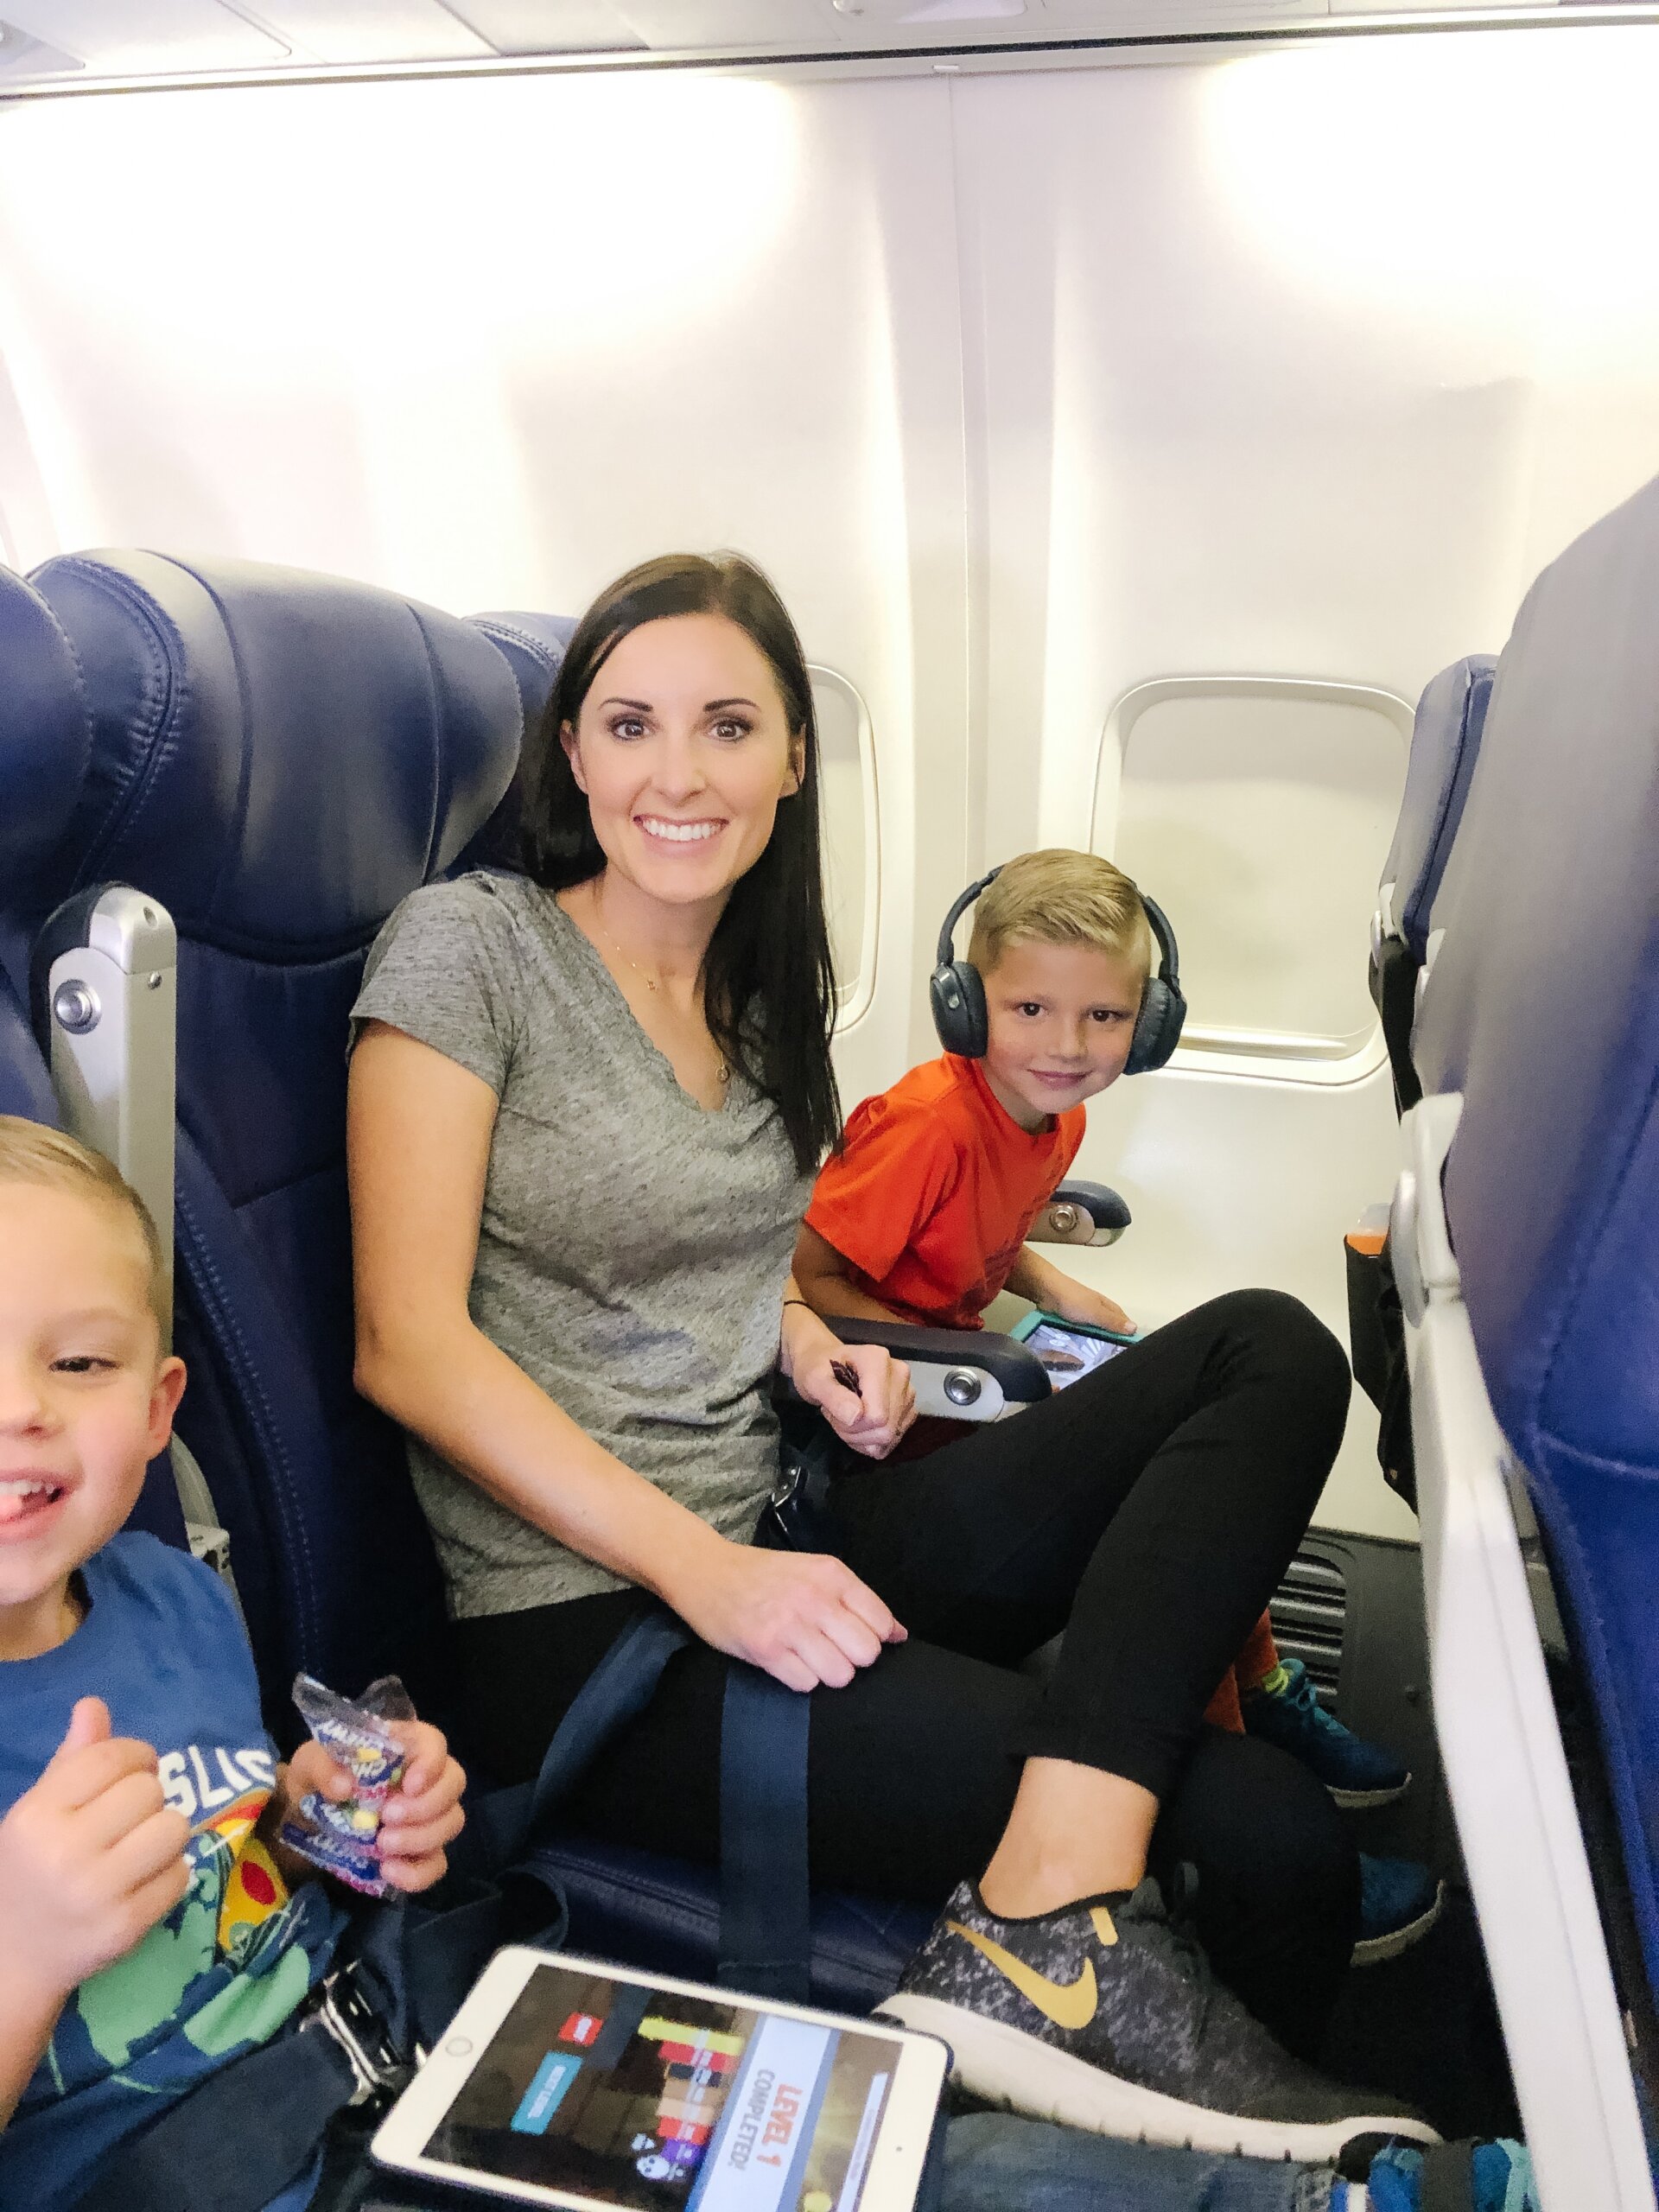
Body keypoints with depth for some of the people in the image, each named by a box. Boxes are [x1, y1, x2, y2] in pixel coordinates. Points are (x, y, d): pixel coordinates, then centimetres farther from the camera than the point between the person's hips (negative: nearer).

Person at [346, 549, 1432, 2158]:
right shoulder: (470, 946, -7)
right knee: (1264, 1838, -21)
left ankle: (1050, 1903, -22)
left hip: (782, 1551, 8)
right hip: (581, 1622, -8)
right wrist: (704, 1570, -21)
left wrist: (808, 1343, 3)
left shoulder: (764, 991, 13)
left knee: (1270, 1348, -14)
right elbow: (408, 1342, -13)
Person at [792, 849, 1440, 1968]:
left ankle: (1258, 1689, 28)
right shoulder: (930, 1122, -27)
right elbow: (808, 1280, -24)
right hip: (897, 1424, -9)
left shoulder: (1055, 1117, 2)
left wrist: (1057, 1291, 2)